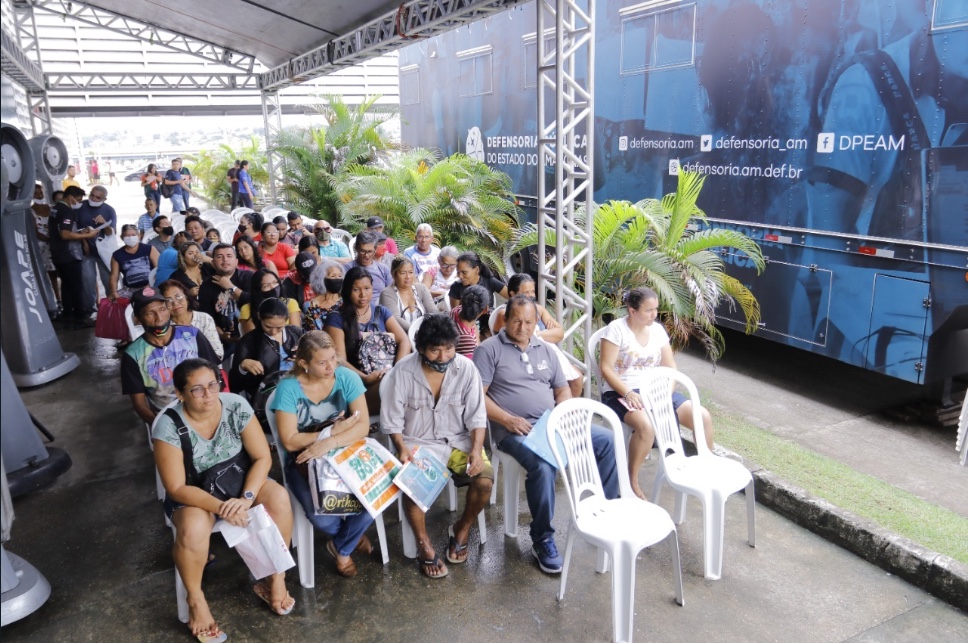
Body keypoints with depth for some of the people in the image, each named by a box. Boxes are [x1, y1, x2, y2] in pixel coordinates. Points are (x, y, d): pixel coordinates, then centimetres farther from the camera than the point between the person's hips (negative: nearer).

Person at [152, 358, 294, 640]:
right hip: (193, 494, -2)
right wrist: (220, 507, -33)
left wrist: (246, 497, -28)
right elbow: (177, 488, -20)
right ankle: (196, 600, -4)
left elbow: (263, 457, -12)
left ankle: (274, 579, -5)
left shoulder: (236, 407, -17)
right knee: (193, 530, -34)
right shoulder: (169, 427, -23)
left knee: (279, 499, -26)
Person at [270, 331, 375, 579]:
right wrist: (334, 430, -18)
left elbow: (363, 425, -16)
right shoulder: (288, 388, -14)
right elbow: (290, 441, -16)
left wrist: (329, 443, -31)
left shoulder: (347, 377, -9)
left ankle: (342, 548, 9)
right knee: (322, 518, -27)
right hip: (304, 461, -2)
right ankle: (352, 535, 14)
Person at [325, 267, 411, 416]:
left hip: (389, 375, 4)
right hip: (358, 382, -4)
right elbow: (339, 360, -4)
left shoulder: (381, 312, 18)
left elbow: (404, 340, 9)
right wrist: (366, 378, -19)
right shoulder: (336, 319, 5)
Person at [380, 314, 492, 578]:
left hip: (459, 440, 2)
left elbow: (476, 417, -4)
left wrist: (476, 449, -19)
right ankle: (424, 546, -4)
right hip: (418, 442, -1)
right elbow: (392, 420, -5)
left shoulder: (466, 368, -9)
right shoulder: (403, 371, -13)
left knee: (485, 478, -23)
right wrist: (402, 448, -21)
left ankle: (462, 530, 7)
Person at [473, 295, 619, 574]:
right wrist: (507, 419, -18)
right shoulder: (489, 349, 0)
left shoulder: (544, 350, 18)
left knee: (606, 439, -8)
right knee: (543, 465, -34)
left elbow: (563, 389, 20)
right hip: (516, 430, -6)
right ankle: (542, 540, -15)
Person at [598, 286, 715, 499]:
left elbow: (670, 368, 9)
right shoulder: (616, 329, -9)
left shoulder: (657, 330, 8)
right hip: (621, 392, -6)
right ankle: (631, 481, -16)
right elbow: (606, 369, -14)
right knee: (646, 425, -37)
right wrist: (628, 393, -25)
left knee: (703, 416, -8)